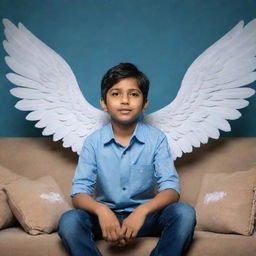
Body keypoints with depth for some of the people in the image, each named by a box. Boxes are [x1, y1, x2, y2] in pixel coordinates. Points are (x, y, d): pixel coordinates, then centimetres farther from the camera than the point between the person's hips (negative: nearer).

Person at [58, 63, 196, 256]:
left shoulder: (157, 139, -5)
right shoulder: (94, 141, -3)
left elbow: (171, 189, -12)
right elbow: (79, 192, -9)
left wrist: (142, 211, -32)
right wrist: (101, 210, -31)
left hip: (145, 216, 0)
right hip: (106, 216, 0)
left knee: (184, 213, -28)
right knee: (68, 221, -28)